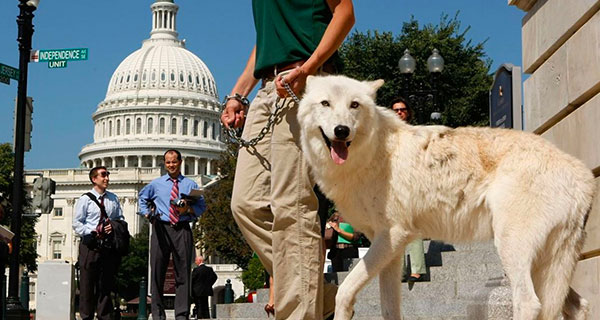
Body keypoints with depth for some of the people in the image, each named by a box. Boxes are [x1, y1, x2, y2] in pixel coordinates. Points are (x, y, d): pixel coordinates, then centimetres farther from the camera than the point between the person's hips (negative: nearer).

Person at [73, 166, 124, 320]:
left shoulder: (113, 199, 13)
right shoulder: (85, 199, 0)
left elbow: (121, 219, 17)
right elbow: (77, 223, -2)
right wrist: (91, 232, -12)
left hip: (109, 245, 4)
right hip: (90, 245, -4)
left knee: (106, 283, 7)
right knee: (87, 283, -1)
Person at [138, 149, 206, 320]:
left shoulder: (190, 184, 12)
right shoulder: (156, 184, 14)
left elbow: (202, 207, 9)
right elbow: (143, 198, 30)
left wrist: (188, 209, -10)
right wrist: (147, 213, 13)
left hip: (182, 230, -1)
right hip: (161, 229, 1)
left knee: (183, 272, -3)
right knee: (157, 272, 1)